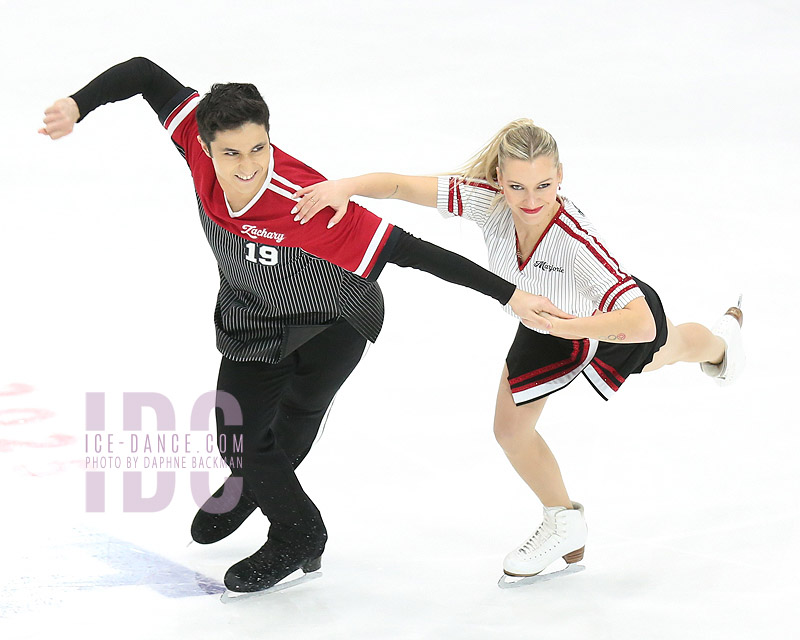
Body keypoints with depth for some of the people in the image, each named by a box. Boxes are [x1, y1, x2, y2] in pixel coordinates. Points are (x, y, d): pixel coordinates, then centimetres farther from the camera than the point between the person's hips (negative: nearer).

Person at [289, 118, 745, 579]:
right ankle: (564, 525, 37)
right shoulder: (488, 202, -36)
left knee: (665, 350, 31)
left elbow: (641, 325, -53)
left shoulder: (576, 239, -48)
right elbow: (400, 185, -34)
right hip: (546, 327, 4)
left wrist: (567, 325, -65)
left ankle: (718, 342, 71)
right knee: (511, 428, 8)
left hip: (615, 321, -4)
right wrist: (345, 187, -53)